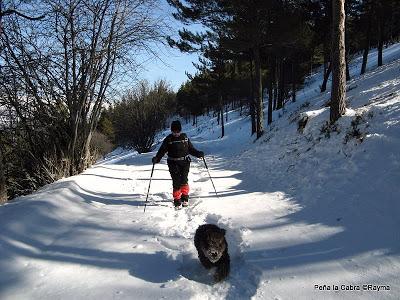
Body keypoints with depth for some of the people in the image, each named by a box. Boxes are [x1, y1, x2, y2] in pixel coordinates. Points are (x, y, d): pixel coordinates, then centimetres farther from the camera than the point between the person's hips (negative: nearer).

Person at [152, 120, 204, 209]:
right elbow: (162, 150, 0)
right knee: (176, 182, -6)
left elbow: (191, 149, 15)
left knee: (184, 180, -10)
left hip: (185, 162, 1)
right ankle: (177, 201, 6)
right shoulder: (168, 139, 3)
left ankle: (185, 198, 7)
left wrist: (198, 153, 1)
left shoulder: (185, 137, 8)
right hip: (173, 163, -1)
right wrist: (157, 158, -15)